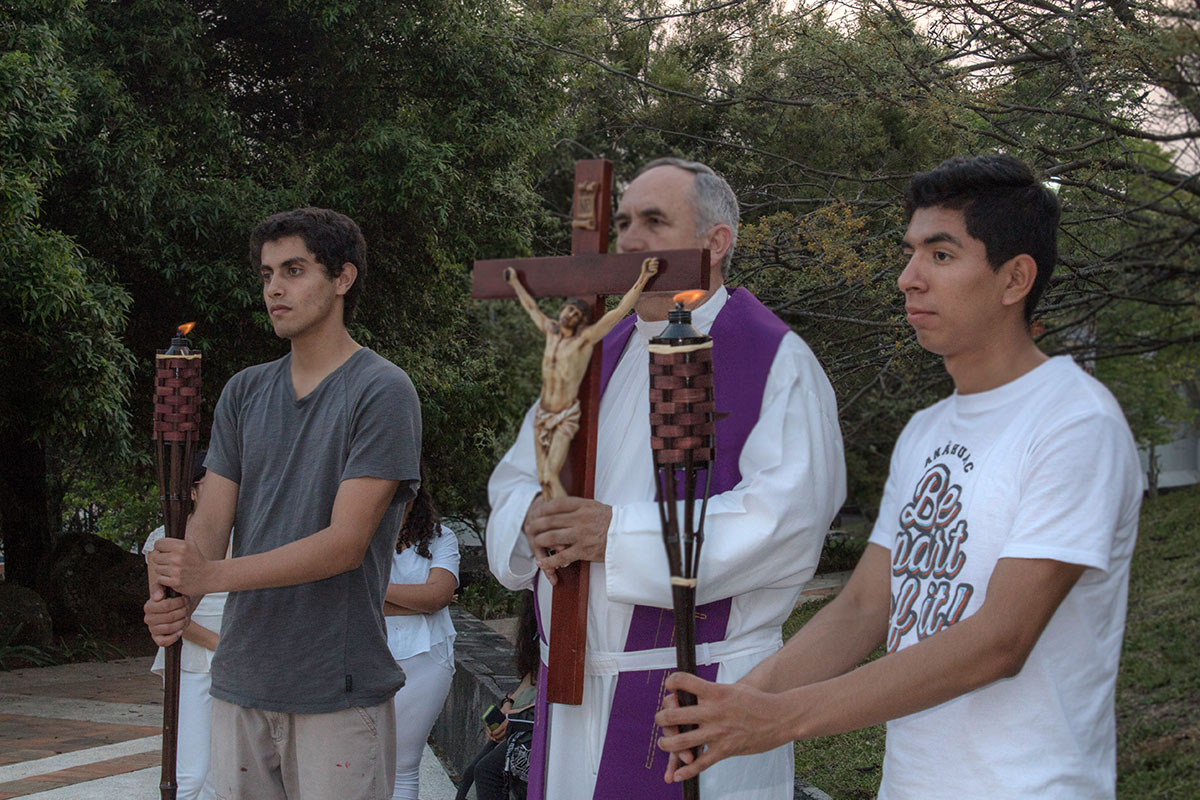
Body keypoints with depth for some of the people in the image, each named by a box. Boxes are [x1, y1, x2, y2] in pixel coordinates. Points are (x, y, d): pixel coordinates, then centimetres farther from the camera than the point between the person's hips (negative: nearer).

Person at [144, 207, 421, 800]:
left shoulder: (382, 391, -7)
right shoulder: (245, 393, 12)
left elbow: (346, 541, -15)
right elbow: (210, 521, 4)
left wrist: (212, 575, -24)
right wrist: (177, 599, -18)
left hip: (338, 690, -5)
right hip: (240, 682, 5)